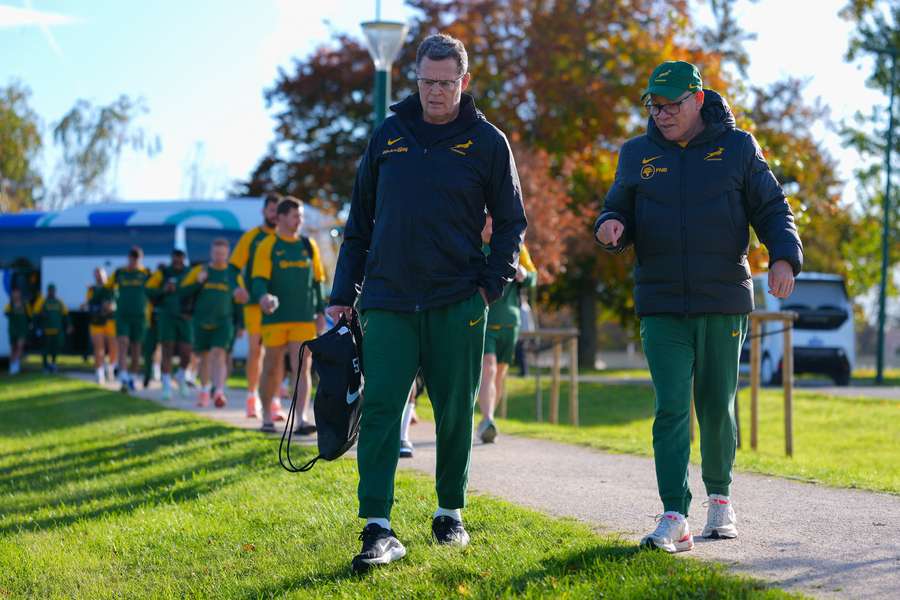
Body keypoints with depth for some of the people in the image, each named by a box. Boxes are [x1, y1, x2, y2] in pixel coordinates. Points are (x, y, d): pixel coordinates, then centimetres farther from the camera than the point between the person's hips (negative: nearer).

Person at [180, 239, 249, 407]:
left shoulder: (234, 274, 7)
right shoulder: (199, 271, 5)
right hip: (202, 322, 1)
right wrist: (198, 282, -14)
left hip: (224, 323, -1)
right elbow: (182, 291, 1)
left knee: (219, 354, -18)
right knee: (205, 357, 11)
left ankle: (219, 393, -29)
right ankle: (204, 392, 31)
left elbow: (242, 299, 16)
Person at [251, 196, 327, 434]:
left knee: (303, 367, -6)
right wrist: (263, 296, -28)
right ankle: (268, 417, 18)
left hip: (304, 318, 3)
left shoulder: (309, 245, 12)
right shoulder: (267, 246, 1)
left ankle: (301, 420, -11)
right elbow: (259, 279, -7)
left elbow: (317, 281, 17)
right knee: (272, 367, 4)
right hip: (275, 317, -3)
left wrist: (321, 312, 12)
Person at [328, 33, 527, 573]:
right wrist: (343, 295, 9)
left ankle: (451, 513, 24)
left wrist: (492, 285, -5)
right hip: (388, 301, 1)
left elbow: (511, 222, 8)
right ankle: (379, 529, -12)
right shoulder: (389, 136, 9)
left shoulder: (487, 142, 3)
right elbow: (360, 220, 13)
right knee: (381, 410, -9)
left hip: (456, 304, -1)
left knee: (455, 413, 8)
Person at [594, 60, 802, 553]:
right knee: (671, 410, -9)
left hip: (724, 306, 0)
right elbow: (619, 212, 14)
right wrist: (610, 228, -10)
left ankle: (720, 497, 29)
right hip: (662, 308, 1)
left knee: (717, 407, 8)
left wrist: (783, 257, -14)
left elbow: (772, 210, 4)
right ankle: (674, 520, -12)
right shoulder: (638, 155, 9)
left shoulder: (737, 148, 4)